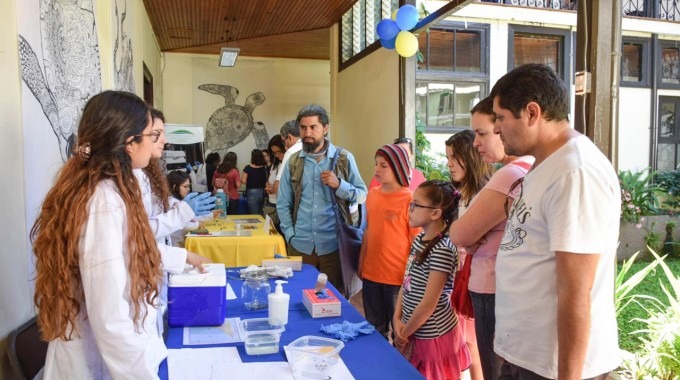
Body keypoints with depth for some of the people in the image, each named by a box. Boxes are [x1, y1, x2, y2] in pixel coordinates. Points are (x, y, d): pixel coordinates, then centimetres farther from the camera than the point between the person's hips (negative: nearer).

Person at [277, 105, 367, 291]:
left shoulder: (344, 158, 0)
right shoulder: (293, 162, 5)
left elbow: (362, 195, 1)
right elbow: (283, 203, 8)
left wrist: (339, 185, -15)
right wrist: (291, 235, -1)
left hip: (333, 244, -2)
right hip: (300, 245, 2)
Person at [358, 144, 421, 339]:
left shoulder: (409, 200, -13)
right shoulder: (372, 195, 4)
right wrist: (361, 264, 13)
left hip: (398, 277, -5)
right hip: (371, 274, 6)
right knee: (375, 328, 20)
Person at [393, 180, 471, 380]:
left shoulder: (442, 250, -23)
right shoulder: (419, 239, 3)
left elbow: (428, 304, -22)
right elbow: (406, 284, 6)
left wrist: (403, 334, -12)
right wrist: (397, 320, -2)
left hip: (433, 336, -7)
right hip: (415, 330, 7)